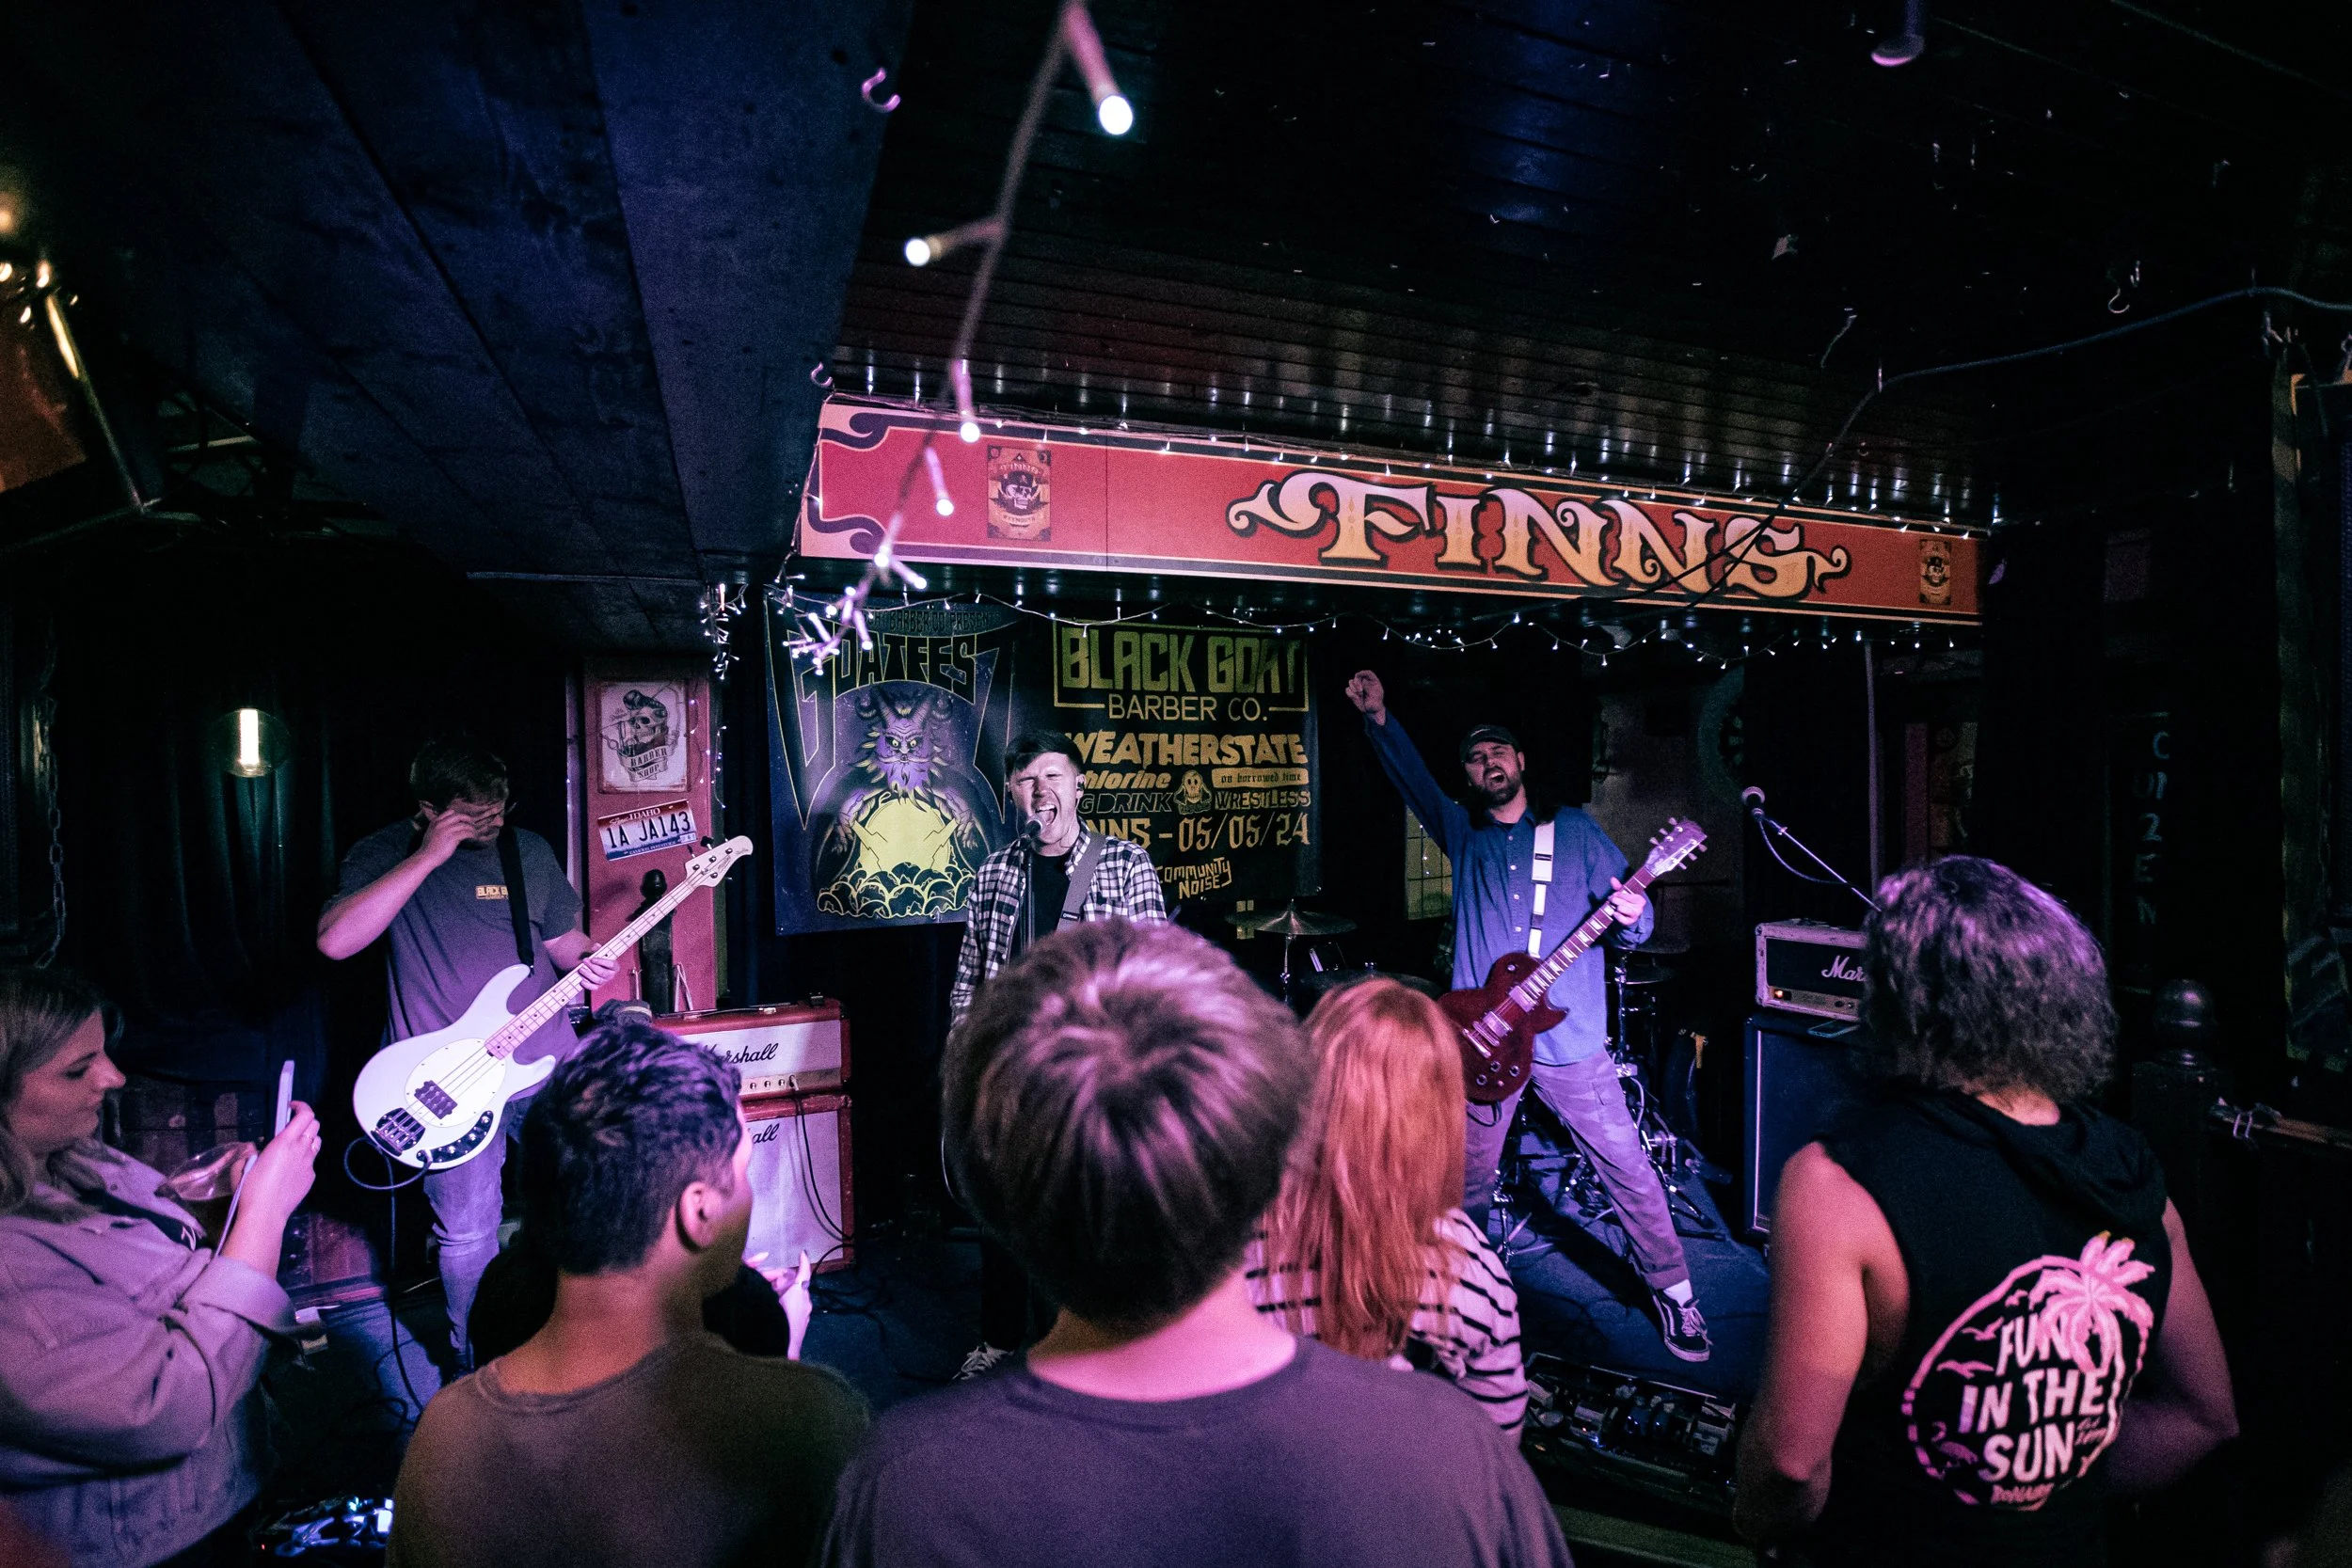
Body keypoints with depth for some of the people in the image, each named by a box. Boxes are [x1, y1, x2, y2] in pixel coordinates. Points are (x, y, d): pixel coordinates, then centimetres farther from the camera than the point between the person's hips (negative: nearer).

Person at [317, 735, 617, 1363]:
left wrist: (584, 958, -7)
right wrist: (427, 857, -22)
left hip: (547, 1058, 3)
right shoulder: (383, 853, -2)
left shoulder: (529, 851, 6)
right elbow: (334, 940, -20)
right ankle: (477, 1366, 24)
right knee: (467, 1231, 0)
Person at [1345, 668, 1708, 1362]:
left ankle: (1672, 1289, 19)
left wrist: (1630, 918, -19)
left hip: (1570, 1039, -1)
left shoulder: (1574, 830, 5)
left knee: (1627, 1166, 3)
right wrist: (1378, 718, -12)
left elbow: (1627, 911, 4)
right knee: (1467, 1176, 11)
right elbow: (1412, 777, 1)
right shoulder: (1461, 831, 10)